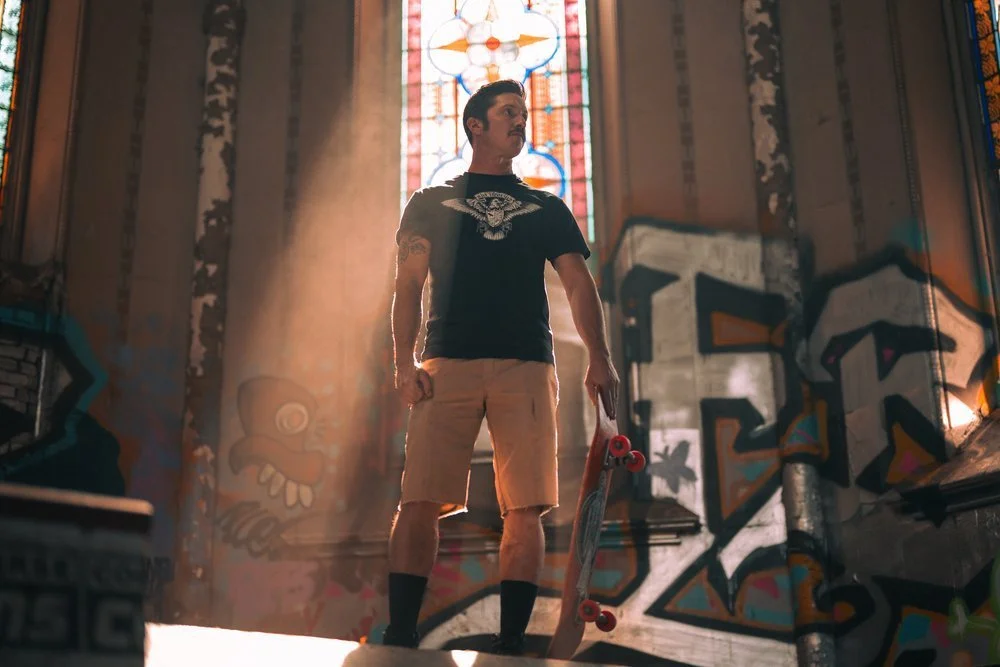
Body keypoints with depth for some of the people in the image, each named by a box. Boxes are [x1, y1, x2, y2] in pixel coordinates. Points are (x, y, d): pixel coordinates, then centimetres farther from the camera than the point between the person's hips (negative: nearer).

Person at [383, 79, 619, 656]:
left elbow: (580, 285, 11)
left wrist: (600, 359, -6)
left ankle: (511, 641, -2)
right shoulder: (432, 203, 21)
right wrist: (405, 361, -6)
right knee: (420, 500, -12)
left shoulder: (547, 209, 23)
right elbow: (408, 286, 11)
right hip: (448, 363, -1)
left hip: (527, 366, 1)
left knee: (526, 507, -7)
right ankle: (400, 635, -8)